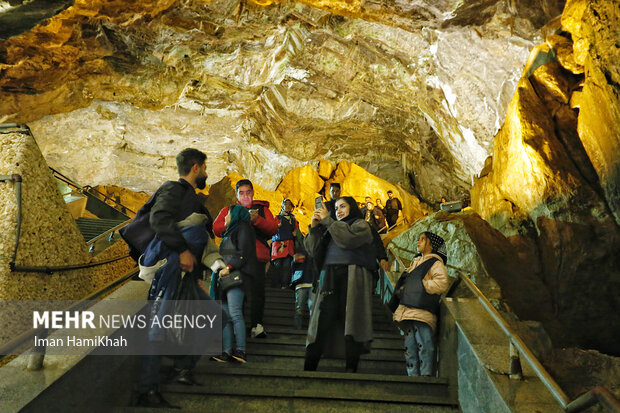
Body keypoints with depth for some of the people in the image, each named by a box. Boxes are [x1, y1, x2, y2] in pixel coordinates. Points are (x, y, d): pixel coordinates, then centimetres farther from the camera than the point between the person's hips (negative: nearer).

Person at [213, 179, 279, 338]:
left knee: (257, 291, -4)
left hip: (257, 255, 0)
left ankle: (257, 325, 0)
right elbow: (216, 228, 3)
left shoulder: (262, 209, 18)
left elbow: (273, 229, 4)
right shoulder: (229, 210, 19)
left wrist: (257, 220, -12)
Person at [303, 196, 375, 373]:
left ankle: (351, 369, -6)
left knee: (350, 324, -9)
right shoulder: (331, 229, 28)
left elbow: (347, 239, -10)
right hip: (329, 279, 4)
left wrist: (327, 220, -4)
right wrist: (314, 228, 4)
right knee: (321, 324, -4)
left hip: (351, 279, -4)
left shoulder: (361, 225, 13)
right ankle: (308, 368, -5)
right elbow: (315, 252, 15)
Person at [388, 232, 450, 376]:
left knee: (424, 346, -10)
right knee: (410, 347, 8)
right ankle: (413, 375, 14)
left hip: (423, 311, -8)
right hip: (408, 311, 8)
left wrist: (423, 285, -11)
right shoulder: (416, 262, 26)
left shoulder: (435, 263, 1)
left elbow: (443, 283, -13)